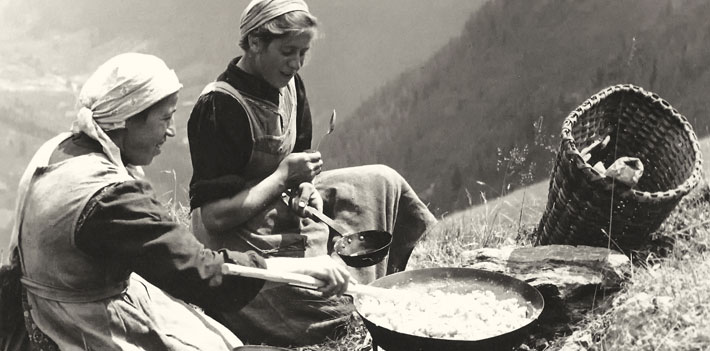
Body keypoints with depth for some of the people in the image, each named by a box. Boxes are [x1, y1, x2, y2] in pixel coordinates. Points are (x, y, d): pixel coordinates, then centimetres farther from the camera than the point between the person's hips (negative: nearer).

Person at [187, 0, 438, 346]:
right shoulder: (220, 107, -26)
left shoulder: (288, 84, -1)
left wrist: (307, 188, -9)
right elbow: (214, 218, -27)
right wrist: (284, 176, -22)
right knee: (336, 307, -16)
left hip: (283, 207, 9)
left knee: (382, 183, 8)